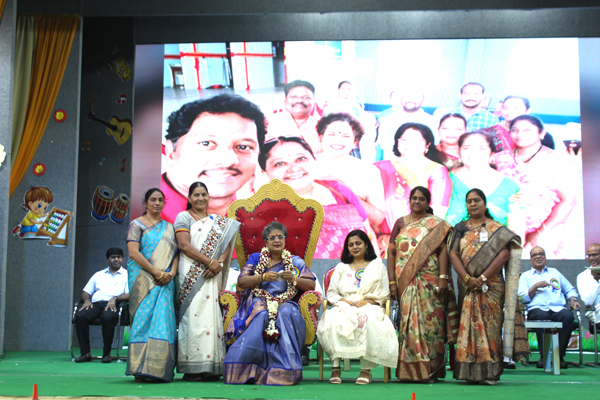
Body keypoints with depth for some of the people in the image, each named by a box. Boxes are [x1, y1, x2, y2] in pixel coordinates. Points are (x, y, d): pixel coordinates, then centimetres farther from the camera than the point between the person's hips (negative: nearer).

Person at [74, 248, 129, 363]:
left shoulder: (127, 274, 17)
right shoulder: (98, 275, 30)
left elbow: (130, 294, 2)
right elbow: (85, 292, 25)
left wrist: (115, 298, -15)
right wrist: (86, 300, 1)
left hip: (113, 305, -3)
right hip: (95, 303, 4)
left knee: (107, 317, -39)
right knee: (80, 316, -29)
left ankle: (106, 353, -25)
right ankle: (85, 353, -22)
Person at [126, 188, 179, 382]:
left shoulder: (169, 227, 19)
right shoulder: (137, 225, 4)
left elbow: (175, 253, 13)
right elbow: (134, 252, -8)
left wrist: (171, 273, -7)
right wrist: (157, 272, -14)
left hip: (165, 281, 4)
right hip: (143, 278, -4)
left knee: (163, 321, -5)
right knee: (144, 319, -10)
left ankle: (160, 370, -3)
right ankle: (141, 369, -9)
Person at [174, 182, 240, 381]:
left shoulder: (218, 221, 21)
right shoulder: (184, 217, 6)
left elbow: (226, 245, 12)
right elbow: (184, 246, -6)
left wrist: (219, 264, -8)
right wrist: (209, 261, -13)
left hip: (212, 275, 5)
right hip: (192, 274, -4)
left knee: (213, 316, -1)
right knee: (194, 315, -11)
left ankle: (211, 367, 0)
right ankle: (192, 368, -11)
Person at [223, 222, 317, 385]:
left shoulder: (295, 261, 19)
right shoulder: (256, 258, 18)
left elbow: (311, 285, 11)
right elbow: (241, 282, 4)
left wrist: (294, 279, -8)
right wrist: (263, 277, -11)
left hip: (286, 303, 1)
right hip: (258, 303, -1)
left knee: (285, 313, -36)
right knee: (263, 314, -37)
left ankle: (285, 371, -36)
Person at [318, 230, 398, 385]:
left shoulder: (377, 265, 20)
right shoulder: (341, 267, 26)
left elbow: (384, 293, 10)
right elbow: (331, 292, 16)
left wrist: (367, 301, -8)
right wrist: (344, 301, -7)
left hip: (369, 307, -2)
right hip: (345, 307, 2)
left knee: (369, 319, -40)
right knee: (332, 319, -35)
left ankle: (366, 368, -33)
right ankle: (335, 366, -32)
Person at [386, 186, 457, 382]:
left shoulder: (436, 224, 7)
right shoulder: (400, 223, 14)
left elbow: (442, 250, -1)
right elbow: (391, 251, 9)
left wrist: (443, 277, -12)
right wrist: (392, 280, 1)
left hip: (429, 280, -2)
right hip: (405, 281, 2)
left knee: (429, 321, -5)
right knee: (408, 321, 0)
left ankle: (429, 370, 1)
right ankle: (409, 370, 5)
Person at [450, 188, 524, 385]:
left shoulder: (497, 229, 5)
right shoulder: (460, 228, 13)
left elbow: (504, 254, -7)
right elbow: (453, 254, 2)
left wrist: (483, 278, -16)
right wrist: (467, 278, -12)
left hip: (491, 285, -2)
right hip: (467, 286, 2)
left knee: (489, 324, -6)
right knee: (468, 324, -1)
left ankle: (489, 371, -3)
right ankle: (470, 371, 3)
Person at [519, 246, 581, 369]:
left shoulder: (554, 272, 29)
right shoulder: (525, 276, 21)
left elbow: (570, 289, 26)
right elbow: (523, 298, 7)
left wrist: (572, 299, 6)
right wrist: (536, 286, -3)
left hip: (557, 309, 2)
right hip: (536, 309, -2)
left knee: (568, 316, -33)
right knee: (542, 316, -39)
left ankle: (560, 355, -26)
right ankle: (543, 355, -30)